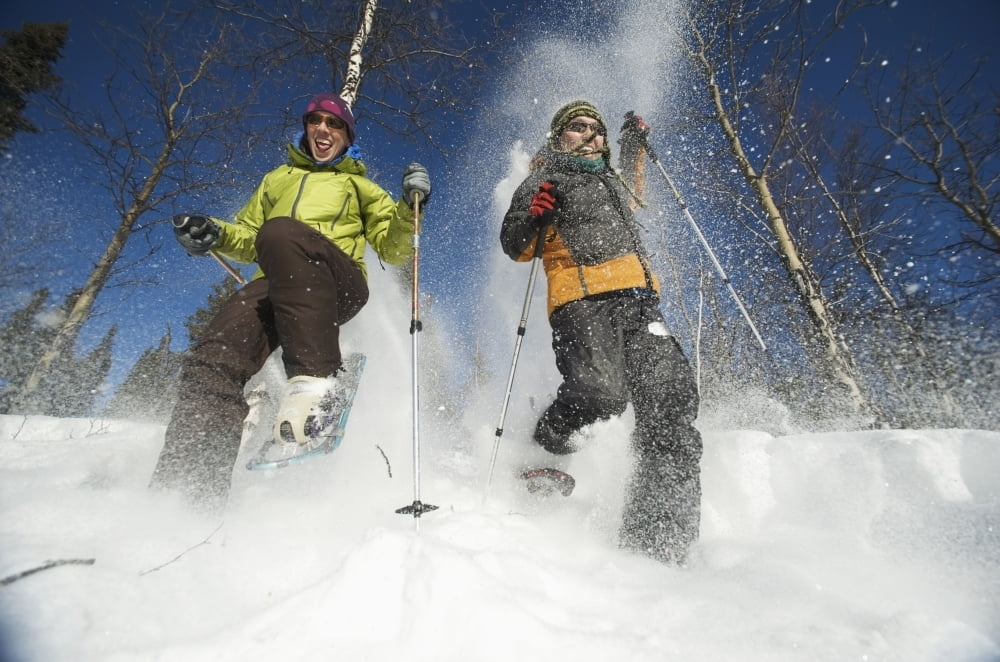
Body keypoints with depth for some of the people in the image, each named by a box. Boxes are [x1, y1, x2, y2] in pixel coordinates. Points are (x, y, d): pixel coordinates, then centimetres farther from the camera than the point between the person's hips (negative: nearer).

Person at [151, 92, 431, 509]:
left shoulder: (358, 186, 28)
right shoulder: (277, 179, 37)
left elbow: (394, 250, 17)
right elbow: (249, 237, 36)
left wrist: (408, 206, 0)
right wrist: (213, 235, 13)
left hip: (338, 286, -3)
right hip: (273, 286, 3)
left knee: (281, 232, -36)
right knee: (212, 360, -26)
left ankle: (314, 376, -46)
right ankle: (188, 489, -26)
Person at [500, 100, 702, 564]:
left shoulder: (615, 181, 35)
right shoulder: (545, 180, 17)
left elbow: (631, 192, 60)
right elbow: (515, 247, 9)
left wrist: (634, 141, 51)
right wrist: (534, 217, -12)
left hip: (638, 299, 6)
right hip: (581, 301, -5)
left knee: (671, 394, -16)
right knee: (601, 391, -30)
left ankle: (658, 535, -13)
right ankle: (544, 453, 0)